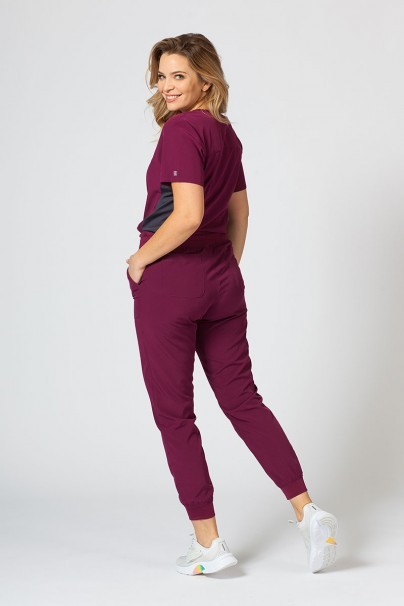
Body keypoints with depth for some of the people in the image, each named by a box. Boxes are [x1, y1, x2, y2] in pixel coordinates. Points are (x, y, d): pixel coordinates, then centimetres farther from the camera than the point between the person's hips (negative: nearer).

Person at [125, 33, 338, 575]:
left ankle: (209, 543, 9)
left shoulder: (182, 130, -15)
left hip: (169, 281, -8)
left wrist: (139, 260, -12)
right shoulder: (226, 133, 12)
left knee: (174, 413, 4)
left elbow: (188, 215, -25)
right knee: (243, 400, 14)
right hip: (221, 277, 8)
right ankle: (309, 513, 9)